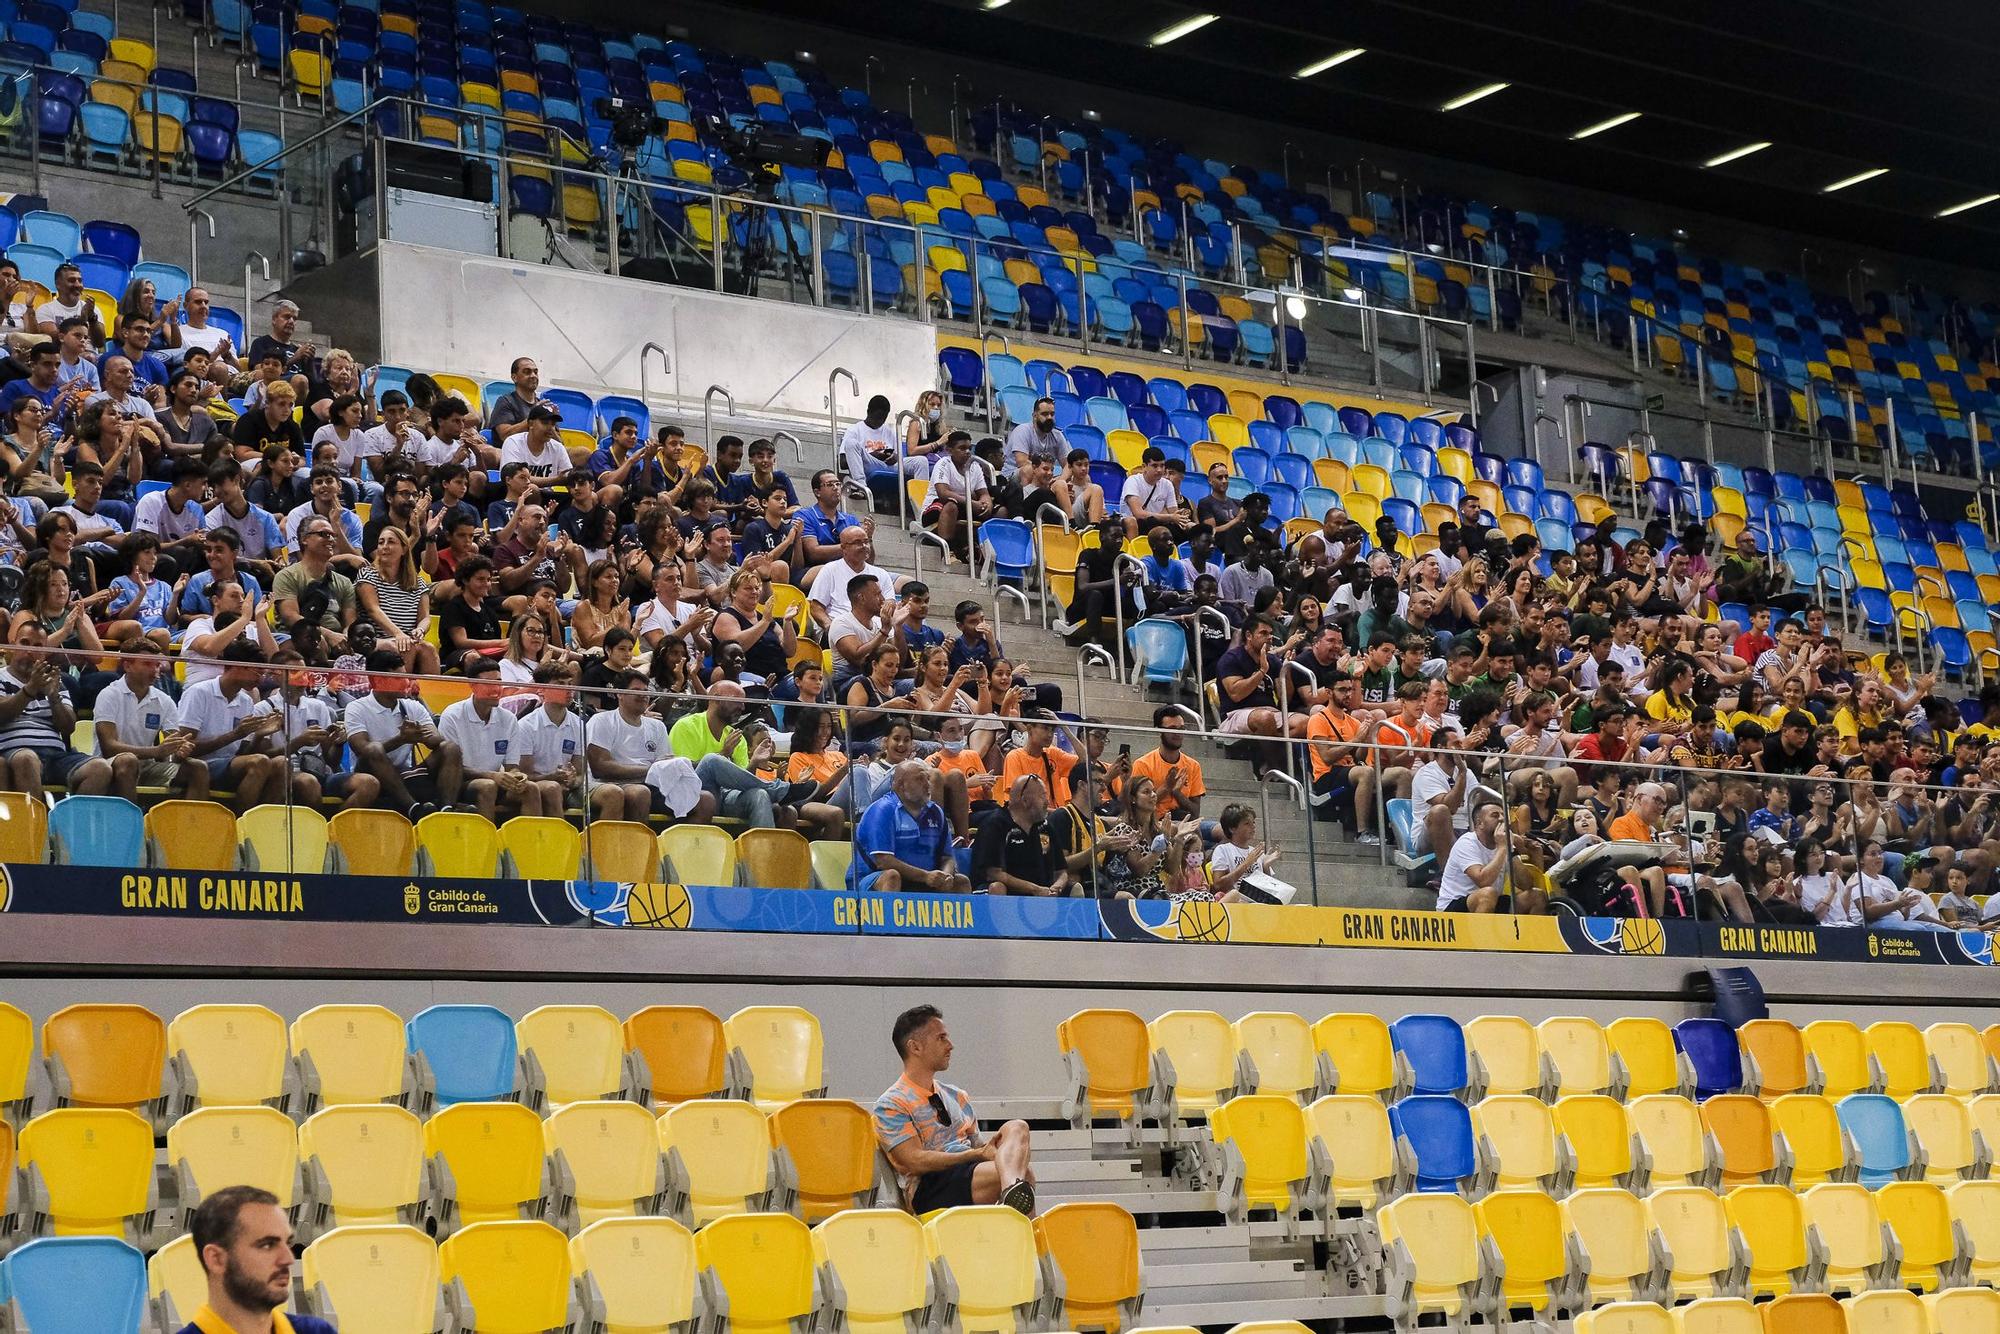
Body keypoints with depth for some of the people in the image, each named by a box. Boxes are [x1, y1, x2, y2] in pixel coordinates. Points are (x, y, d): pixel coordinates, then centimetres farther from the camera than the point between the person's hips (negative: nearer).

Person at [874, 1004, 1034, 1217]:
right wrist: (978, 1154, -13)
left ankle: (1012, 1192, -54)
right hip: (929, 1192, -7)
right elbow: (916, 1161, -9)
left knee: (1016, 1128, -27)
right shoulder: (890, 1105, 3)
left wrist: (989, 1149, -3)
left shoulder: (957, 1097, 26)